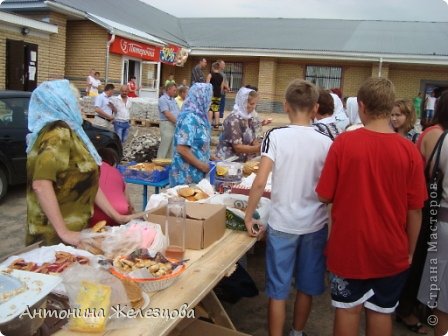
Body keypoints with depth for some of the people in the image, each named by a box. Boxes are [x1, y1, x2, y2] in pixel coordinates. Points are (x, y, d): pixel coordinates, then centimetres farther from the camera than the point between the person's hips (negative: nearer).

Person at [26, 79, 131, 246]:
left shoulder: (69, 131, 10)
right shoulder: (58, 134, -17)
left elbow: (87, 182, 14)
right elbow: (40, 184, -29)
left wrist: (117, 216, 13)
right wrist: (64, 233, -27)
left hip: (74, 230, 8)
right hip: (57, 236, -8)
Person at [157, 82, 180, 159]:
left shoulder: (173, 99, 18)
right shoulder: (163, 99, -9)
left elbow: (177, 112, 18)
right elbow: (167, 114, -16)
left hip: (175, 125, 8)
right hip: (167, 124, -8)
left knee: (172, 147, 11)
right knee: (164, 146, -6)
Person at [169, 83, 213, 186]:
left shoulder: (199, 116, 8)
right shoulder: (189, 118, -19)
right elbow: (182, 149, -24)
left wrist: (210, 157, 12)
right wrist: (201, 165, -16)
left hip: (196, 173, 9)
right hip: (186, 176, -9)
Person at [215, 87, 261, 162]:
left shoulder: (249, 118, 6)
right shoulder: (233, 120, -17)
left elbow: (253, 141, 7)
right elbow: (238, 147, -20)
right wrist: (260, 148, -27)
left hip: (243, 160, 7)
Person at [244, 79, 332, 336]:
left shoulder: (275, 136, -11)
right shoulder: (326, 142, -6)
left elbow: (260, 183, -16)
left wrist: (249, 216, -3)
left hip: (282, 224, -2)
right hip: (315, 224, 3)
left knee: (278, 290, 11)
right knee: (307, 287, 21)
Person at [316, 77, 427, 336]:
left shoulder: (343, 143, -15)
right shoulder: (409, 150, -12)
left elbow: (325, 196, -10)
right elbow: (415, 210, -7)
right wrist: (410, 251, 8)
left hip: (348, 245, -1)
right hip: (390, 250, 1)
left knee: (348, 309, 16)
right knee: (381, 312, 18)